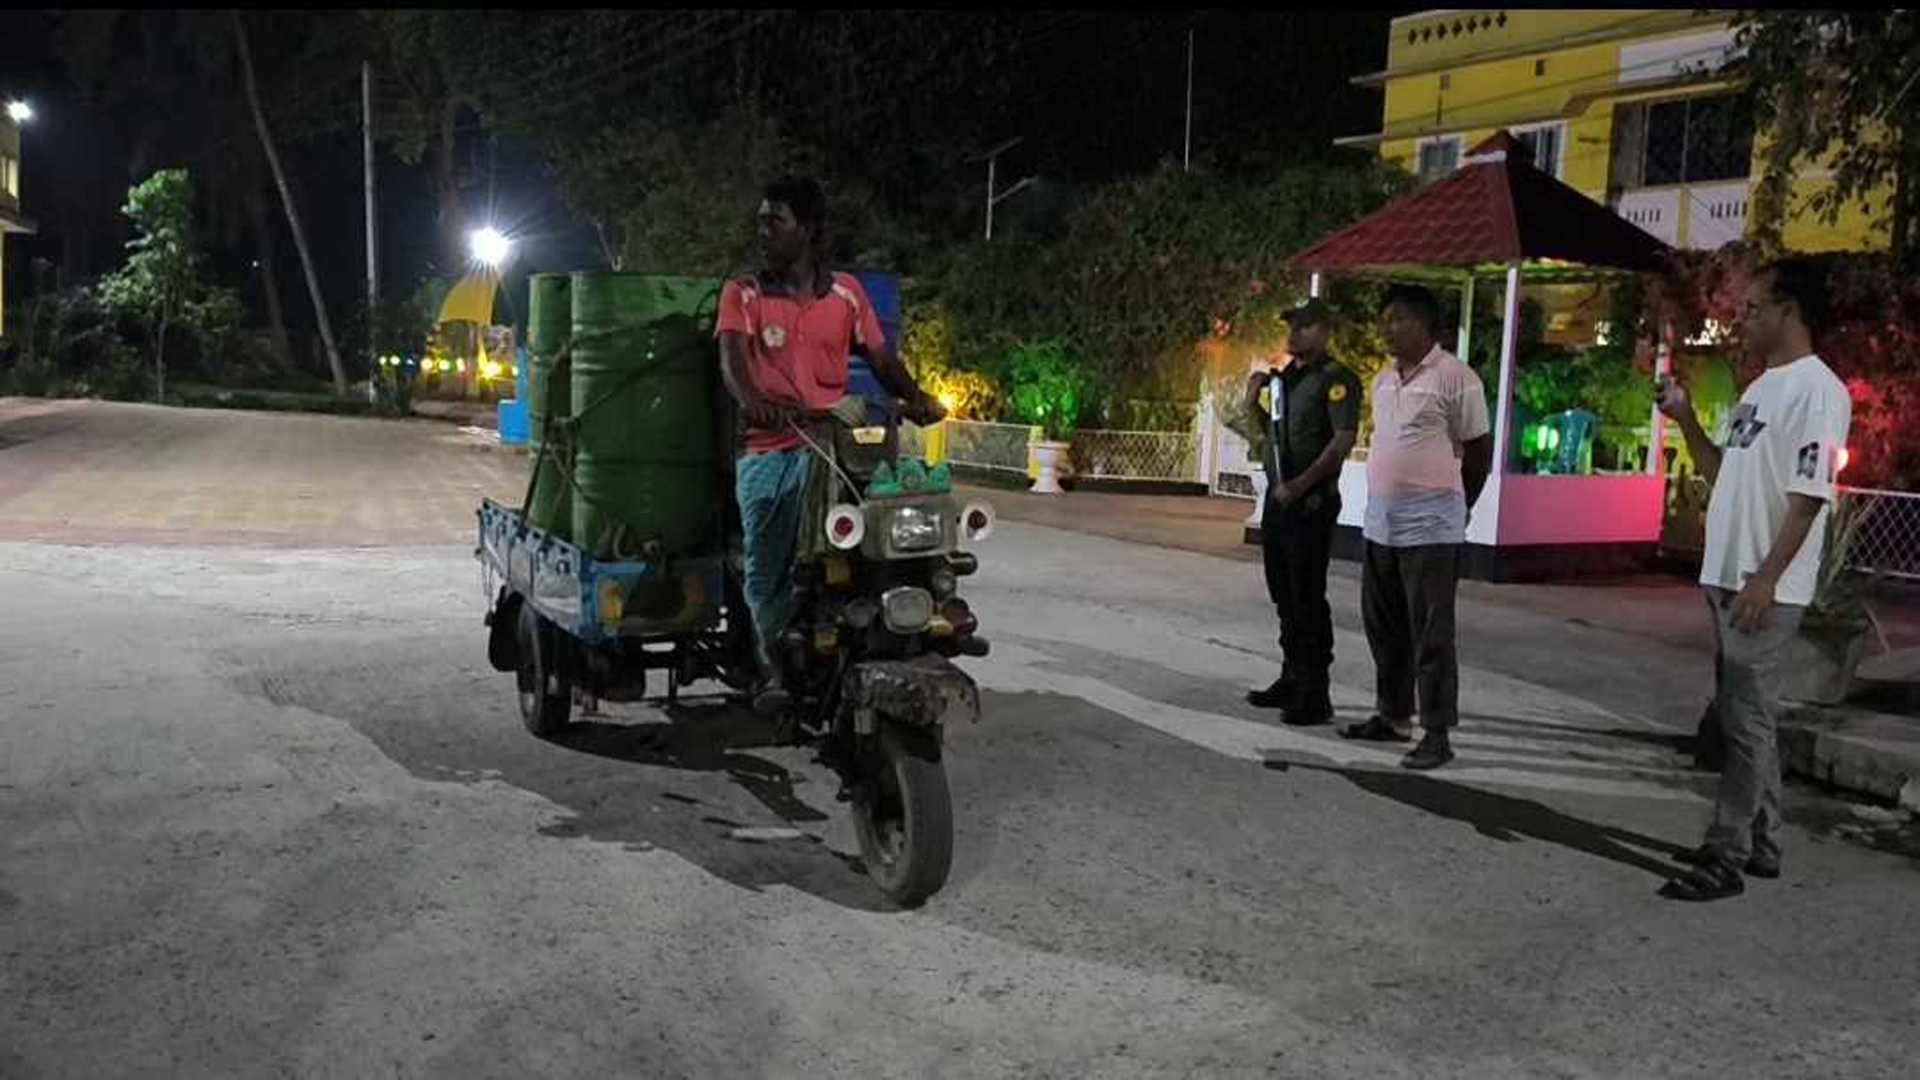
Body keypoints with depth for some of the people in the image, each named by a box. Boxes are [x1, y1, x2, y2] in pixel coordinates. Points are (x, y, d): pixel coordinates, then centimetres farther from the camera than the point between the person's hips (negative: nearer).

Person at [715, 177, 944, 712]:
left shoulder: (846, 291, 15)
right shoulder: (742, 293, 10)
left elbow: (880, 356, 14)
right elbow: (732, 359, -6)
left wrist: (913, 397, -7)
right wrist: (753, 400, -28)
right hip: (767, 450, 0)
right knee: (766, 567, -5)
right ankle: (773, 667, 9)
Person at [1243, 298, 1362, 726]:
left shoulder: (1335, 379, -11)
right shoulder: (1285, 377, 14)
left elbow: (1344, 439, -20)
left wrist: (1301, 484, -24)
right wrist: (1254, 404, 7)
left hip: (1312, 503, -9)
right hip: (1277, 498, 9)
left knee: (1308, 597, -6)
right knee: (1284, 594, 16)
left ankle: (1316, 694, 0)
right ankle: (1292, 678, 28)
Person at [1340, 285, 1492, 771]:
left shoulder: (1455, 378, -9)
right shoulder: (1384, 379, 12)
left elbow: (1479, 449, -3)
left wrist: (1454, 507, 5)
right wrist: (1385, 499, 17)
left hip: (1429, 527, -7)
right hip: (1380, 521, 8)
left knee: (1430, 634, -4)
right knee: (1383, 627, 14)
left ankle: (1438, 734, 3)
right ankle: (1392, 716, 27)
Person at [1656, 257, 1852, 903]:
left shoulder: (1817, 389, -13)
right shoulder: (1760, 388, 16)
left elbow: (1809, 496, -19)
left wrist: (1765, 579, -23)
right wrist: (1685, 418, 13)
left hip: (1767, 588, -9)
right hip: (1727, 578, 9)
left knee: (1747, 719, -6)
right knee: (1745, 716, 14)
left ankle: (1726, 859, -1)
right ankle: (1759, 846, 24)